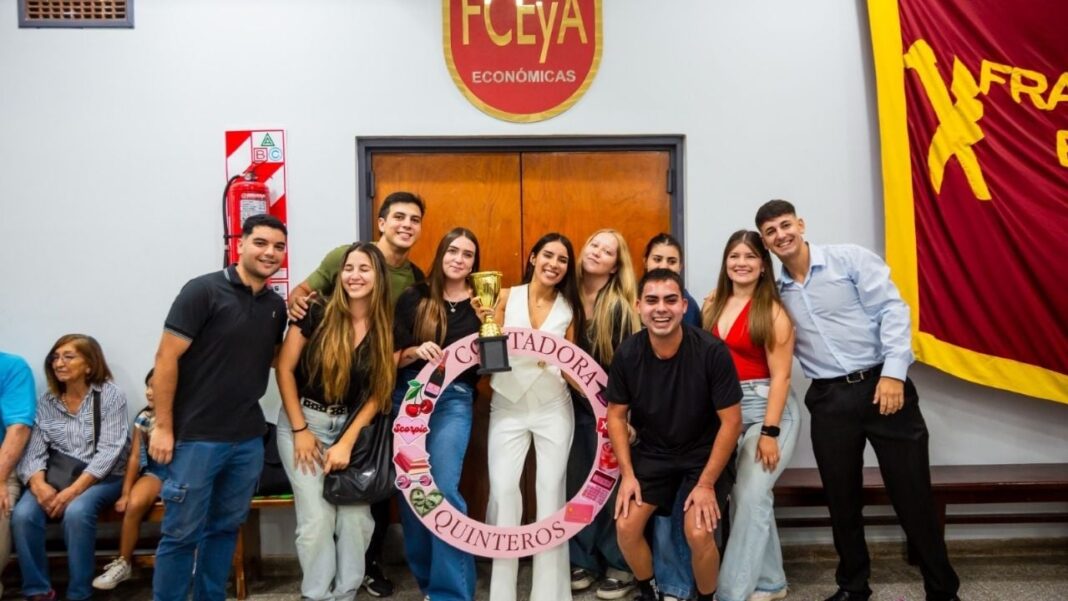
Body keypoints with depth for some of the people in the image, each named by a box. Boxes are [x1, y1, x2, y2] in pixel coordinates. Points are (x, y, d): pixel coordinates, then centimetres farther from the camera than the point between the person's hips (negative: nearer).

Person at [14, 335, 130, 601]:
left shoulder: (110, 395, -6)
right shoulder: (45, 402, 6)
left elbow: (109, 450, -13)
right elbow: (33, 451, -2)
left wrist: (74, 490, -23)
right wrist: (39, 484, -23)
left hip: (102, 477, -4)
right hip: (57, 477, 4)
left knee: (76, 512, -33)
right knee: (22, 514, -25)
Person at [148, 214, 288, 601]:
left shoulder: (277, 306, 7)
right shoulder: (203, 291, -11)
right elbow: (166, 358, -12)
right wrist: (163, 427, -12)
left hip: (249, 439, 6)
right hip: (197, 437, -5)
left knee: (226, 527, 16)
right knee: (182, 533, 4)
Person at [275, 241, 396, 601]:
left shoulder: (387, 330, -3)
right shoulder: (317, 314, -10)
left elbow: (378, 393, -2)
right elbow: (284, 369, -6)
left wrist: (348, 442, -10)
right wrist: (300, 430, -9)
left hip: (352, 427, 2)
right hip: (305, 422, -2)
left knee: (357, 516, -1)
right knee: (317, 519, -5)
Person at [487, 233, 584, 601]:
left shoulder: (570, 308, 3)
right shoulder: (506, 297, 0)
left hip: (553, 407, 1)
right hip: (508, 406, -1)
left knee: (551, 490, 1)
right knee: (503, 490, -9)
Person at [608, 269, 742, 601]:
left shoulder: (712, 352, -24)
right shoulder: (627, 354, -15)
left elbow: (731, 420, -17)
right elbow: (616, 415, -2)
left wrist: (706, 483, -17)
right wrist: (627, 473, -8)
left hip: (704, 452, -3)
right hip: (652, 451, 3)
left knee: (698, 533, -19)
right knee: (625, 527, -7)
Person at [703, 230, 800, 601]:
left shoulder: (772, 311, -9)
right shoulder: (713, 305, 8)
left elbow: (780, 376, -13)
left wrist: (769, 431, -18)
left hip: (768, 409, -5)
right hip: (724, 410, 5)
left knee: (750, 496, -10)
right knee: (748, 497, 9)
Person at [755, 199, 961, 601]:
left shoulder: (850, 259, -2)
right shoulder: (777, 292, 11)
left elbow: (892, 311, -8)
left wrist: (893, 372, -17)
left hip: (881, 385, -3)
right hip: (828, 400, 4)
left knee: (911, 494, 1)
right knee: (841, 498, 11)